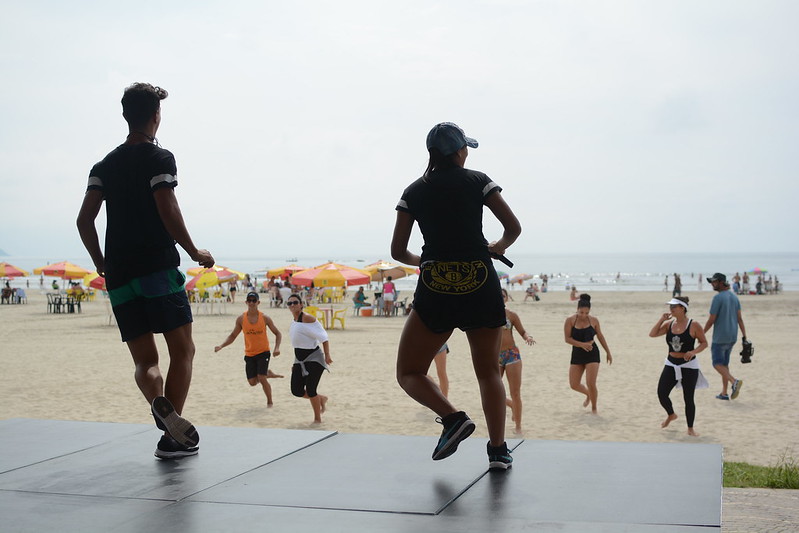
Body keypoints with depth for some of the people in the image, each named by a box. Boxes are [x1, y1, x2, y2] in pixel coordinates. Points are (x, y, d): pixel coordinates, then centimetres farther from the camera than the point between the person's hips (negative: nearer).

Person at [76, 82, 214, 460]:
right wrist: (195, 253, -1)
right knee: (183, 350, 3)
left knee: (144, 361, 8)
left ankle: (159, 401, -24)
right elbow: (168, 213, -14)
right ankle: (171, 438, -5)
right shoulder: (159, 159, -2)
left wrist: (101, 263, 19)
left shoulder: (104, 165, 15)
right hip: (158, 270, -5)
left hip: (119, 278, 5)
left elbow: (84, 220, 7)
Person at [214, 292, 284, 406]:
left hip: (263, 352, -3)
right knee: (252, 382, 2)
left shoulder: (264, 318, -7)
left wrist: (277, 348, -14)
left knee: (262, 378, -16)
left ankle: (270, 401, 5)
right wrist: (221, 346, -10)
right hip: (249, 354, 3)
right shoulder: (241, 319, -3)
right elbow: (232, 336, 5)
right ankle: (267, 373, 33)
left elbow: (278, 333, 1)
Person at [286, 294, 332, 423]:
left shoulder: (307, 318, -13)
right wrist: (296, 364, 21)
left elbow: (323, 337, -16)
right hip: (300, 360, 8)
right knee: (296, 391, 0)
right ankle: (321, 399, 27)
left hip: (314, 358, -8)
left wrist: (327, 355, -24)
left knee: (310, 390, -10)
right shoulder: (293, 321, 11)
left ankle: (317, 419, 10)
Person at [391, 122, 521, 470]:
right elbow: (513, 227, 2)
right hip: (482, 286, 1)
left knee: (409, 374, 10)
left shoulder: (414, 192, 7)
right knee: (488, 371, 15)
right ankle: (498, 448, 9)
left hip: (435, 289, -1)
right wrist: (499, 246, 23)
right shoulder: (478, 181, 4)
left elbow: (398, 252, 7)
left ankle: (453, 417, -13)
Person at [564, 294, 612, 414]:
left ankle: (594, 409, 11)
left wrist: (608, 352, 16)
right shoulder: (570, 320, -9)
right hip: (577, 354, 2)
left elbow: (600, 336, 10)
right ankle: (588, 395, 38)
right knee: (574, 385, 4)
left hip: (592, 354, -2)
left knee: (591, 384, -12)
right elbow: (567, 339, -11)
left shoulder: (594, 320, -4)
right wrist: (582, 344, -24)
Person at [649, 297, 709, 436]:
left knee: (688, 399, 1)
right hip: (671, 364, 4)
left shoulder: (694, 326, -11)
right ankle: (671, 415, 30)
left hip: (688, 366, -4)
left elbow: (704, 343, -5)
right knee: (661, 393, 0)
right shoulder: (669, 324, 3)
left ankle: (690, 428, 17)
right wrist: (661, 320, -9)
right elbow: (652, 334, -2)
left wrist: (693, 352, -22)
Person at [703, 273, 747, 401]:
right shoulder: (734, 297, 9)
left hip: (720, 337, -8)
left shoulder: (718, 298, -15)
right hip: (732, 336, 8)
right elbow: (739, 318, 7)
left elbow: (711, 320, -14)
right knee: (724, 363, 15)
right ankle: (724, 393, 16)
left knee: (717, 363, 0)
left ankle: (734, 381, -23)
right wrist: (745, 336, 7)